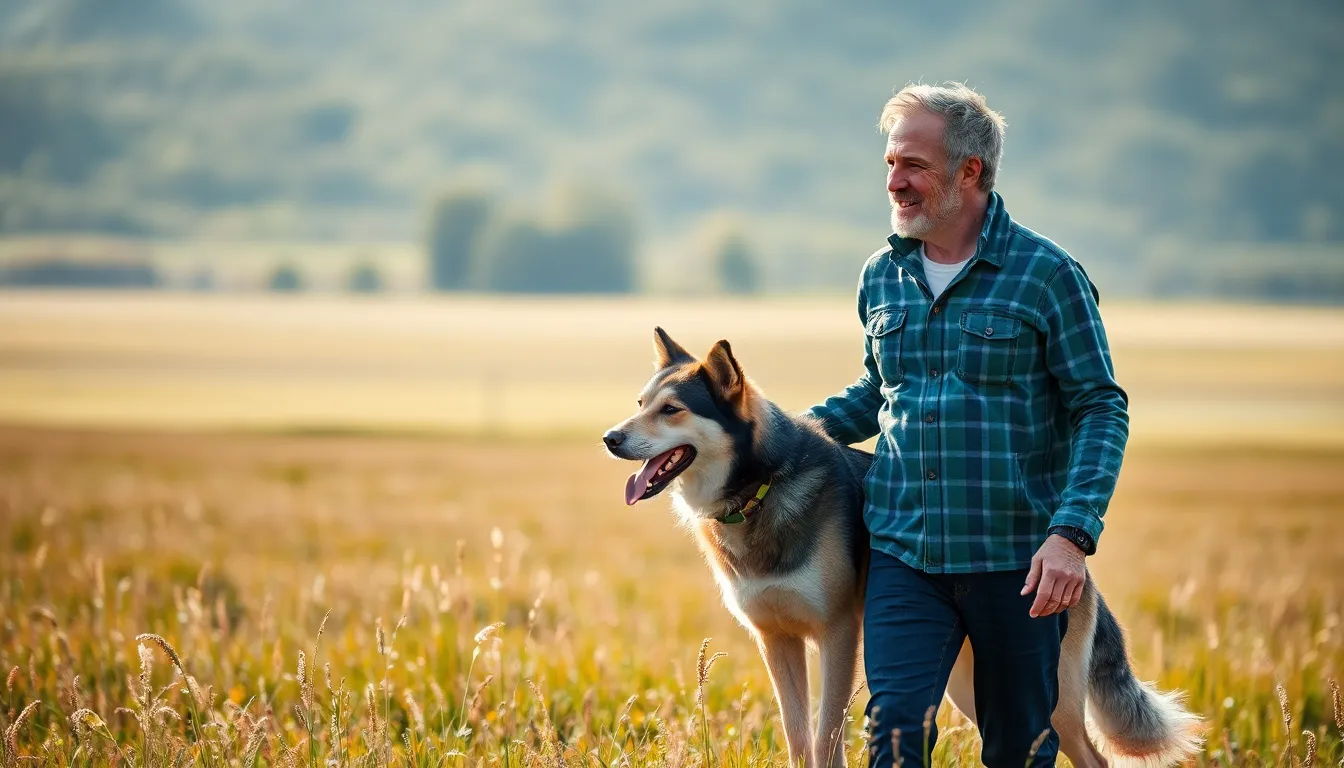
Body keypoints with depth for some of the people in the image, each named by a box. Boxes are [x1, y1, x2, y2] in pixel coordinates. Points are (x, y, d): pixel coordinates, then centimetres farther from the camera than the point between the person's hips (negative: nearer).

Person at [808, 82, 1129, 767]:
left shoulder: (1047, 275, -6)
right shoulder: (882, 278, 9)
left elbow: (1101, 408, -6)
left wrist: (1072, 534, -19)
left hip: (1016, 558, -3)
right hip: (903, 553, 3)